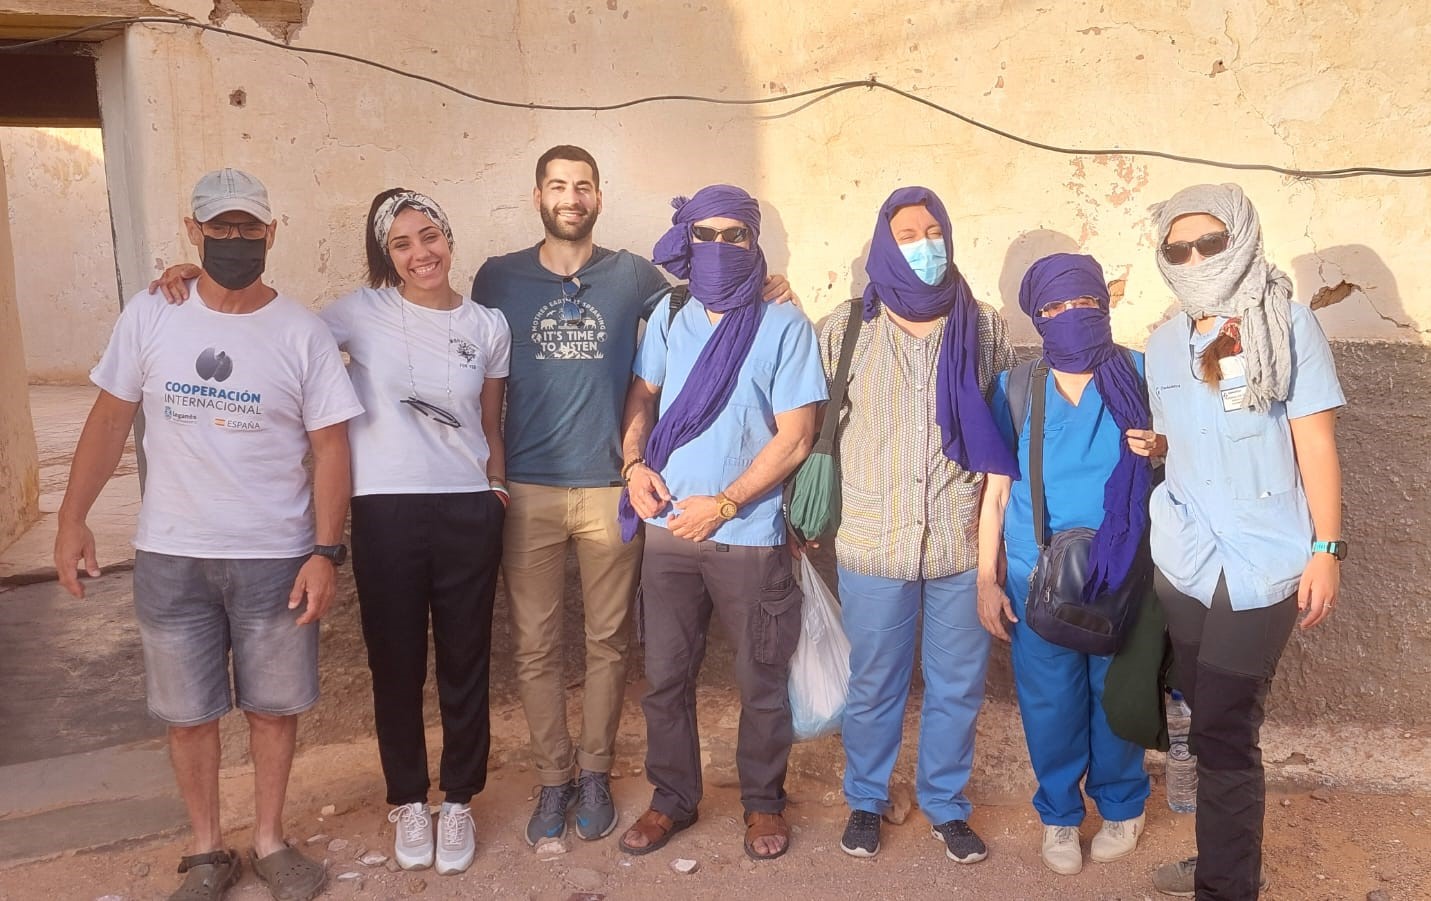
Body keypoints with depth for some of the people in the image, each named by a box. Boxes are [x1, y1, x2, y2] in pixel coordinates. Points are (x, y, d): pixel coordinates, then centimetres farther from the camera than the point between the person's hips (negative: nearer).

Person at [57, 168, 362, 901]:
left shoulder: (303, 333, -7)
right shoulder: (149, 317, -2)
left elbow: (330, 446, -6)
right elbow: (111, 418, 6)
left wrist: (325, 551, -12)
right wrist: (73, 517, 2)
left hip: (276, 557, -1)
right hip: (171, 556, 1)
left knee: (273, 705, 11)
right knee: (186, 711, 12)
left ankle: (269, 840, 31)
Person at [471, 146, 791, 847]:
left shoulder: (633, 276, 5)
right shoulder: (498, 278, 5)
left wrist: (758, 294, -3)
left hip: (610, 488, 0)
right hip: (527, 491, 0)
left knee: (607, 641, 9)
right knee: (535, 645, 5)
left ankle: (594, 773, 27)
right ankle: (554, 777, 23)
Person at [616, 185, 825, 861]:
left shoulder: (784, 326, -6)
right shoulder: (668, 316, 5)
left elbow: (795, 436, -9)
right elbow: (642, 396, 15)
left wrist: (723, 505, -14)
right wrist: (634, 463, -4)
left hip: (750, 536, -3)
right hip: (668, 530, 3)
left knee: (762, 683, 10)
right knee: (665, 677, 12)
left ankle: (763, 802, 31)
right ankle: (673, 799, 31)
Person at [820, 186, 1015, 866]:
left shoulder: (985, 329, 3)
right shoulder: (845, 331, -1)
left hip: (963, 544, 1)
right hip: (874, 545, -1)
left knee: (957, 686, 13)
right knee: (873, 687, 12)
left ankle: (945, 805, 33)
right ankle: (865, 801, 34)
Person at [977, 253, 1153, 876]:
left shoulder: (1137, 376, -1)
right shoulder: (1016, 388, 1)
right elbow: (996, 488, 3)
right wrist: (987, 579, 1)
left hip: (1120, 573, 0)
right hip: (1037, 577, 0)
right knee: (1049, 703, 8)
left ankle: (1121, 807, 36)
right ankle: (1058, 814, 30)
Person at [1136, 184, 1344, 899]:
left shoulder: (1288, 324, -4)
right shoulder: (1164, 343, 10)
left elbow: (1315, 443, -6)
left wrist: (1327, 549, -11)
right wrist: (1151, 445, -2)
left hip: (1263, 564, -5)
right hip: (1183, 559, 5)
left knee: (1225, 731, -5)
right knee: (1210, 721, 14)